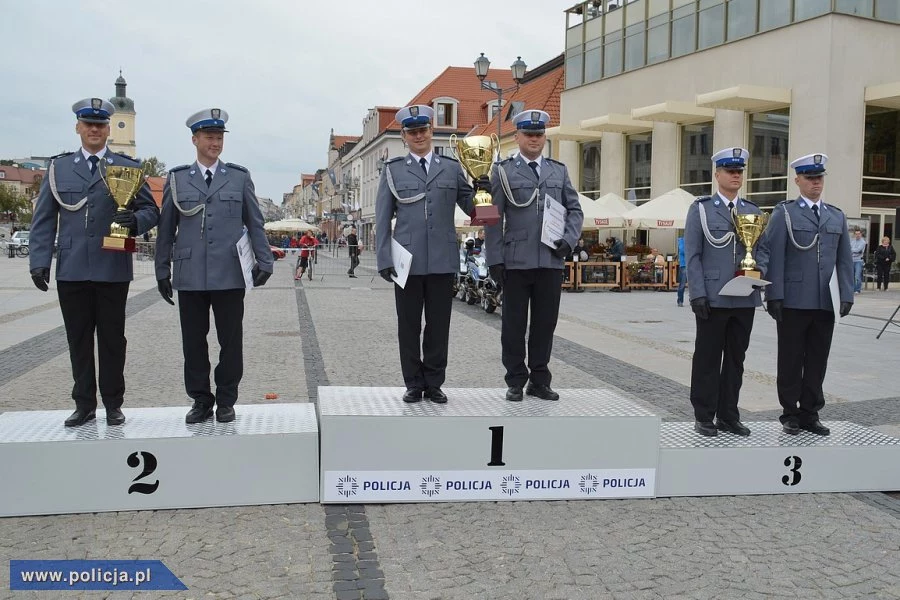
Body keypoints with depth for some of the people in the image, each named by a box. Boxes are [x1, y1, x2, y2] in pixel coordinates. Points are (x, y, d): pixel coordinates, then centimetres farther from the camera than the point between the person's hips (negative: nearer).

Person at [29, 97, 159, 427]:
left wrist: (135, 220, -18)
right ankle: (84, 404, 18)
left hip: (113, 269, -2)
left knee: (112, 339, 6)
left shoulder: (127, 166, 6)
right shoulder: (59, 167, 10)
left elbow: (151, 210, 5)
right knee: (78, 340, 8)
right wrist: (39, 261, -1)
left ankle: (113, 404, 17)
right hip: (71, 270, 2)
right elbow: (43, 219, 9)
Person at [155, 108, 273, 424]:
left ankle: (226, 401, 17)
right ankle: (200, 400, 19)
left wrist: (264, 261, -1)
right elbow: (166, 228, 10)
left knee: (230, 341, 4)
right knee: (193, 342, 6)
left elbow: (255, 224, 7)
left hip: (230, 275, -1)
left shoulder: (239, 177, 7)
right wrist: (162, 271, 8)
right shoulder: (177, 178, 8)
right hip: (190, 276, 1)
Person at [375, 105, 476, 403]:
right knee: (409, 325, 6)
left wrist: (482, 190, -8)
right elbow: (382, 218, 6)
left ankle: (434, 383, 18)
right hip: (407, 259, 0)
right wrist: (383, 259, -1)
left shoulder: (452, 168, 10)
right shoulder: (393, 170, 8)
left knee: (439, 325, 6)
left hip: (443, 259, 1)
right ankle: (414, 384, 18)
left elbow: (471, 208, 13)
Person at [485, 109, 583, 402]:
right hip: (516, 261, -2)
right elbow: (494, 218, -1)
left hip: (552, 261, 3)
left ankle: (539, 380, 18)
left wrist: (569, 240, -4)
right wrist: (495, 259, -8)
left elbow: (575, 210, 14)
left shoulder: (559, 171, 14)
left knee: (545, 322, 7)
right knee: (514, 324, 3)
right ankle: (516, 381, 14)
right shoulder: (503, 171, 4)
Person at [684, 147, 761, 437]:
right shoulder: (700, 208, 1)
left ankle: (728, 415, 20)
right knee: (708, 358, 3)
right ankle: (704, 416, 13)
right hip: (713, 298, -4)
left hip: (745, 298, 4)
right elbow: (692, 255, -4)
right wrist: (698, 293, -12)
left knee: (736, 358, 10)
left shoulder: (753, 211, 13)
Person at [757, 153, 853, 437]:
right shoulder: (784, 213, 0)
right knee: (791, 360, 5)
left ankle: (810, 413, 19)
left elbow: (844, 260, 12)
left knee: (817, 361, 8)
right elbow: (774, 256, -6)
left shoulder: (837, 216, 13)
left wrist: (846, 295, 3)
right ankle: (790, 414, 16)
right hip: (793, 303, -4)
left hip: (826, 304, 4)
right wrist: (774, 295, -12)